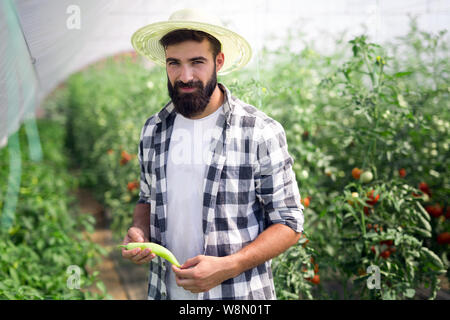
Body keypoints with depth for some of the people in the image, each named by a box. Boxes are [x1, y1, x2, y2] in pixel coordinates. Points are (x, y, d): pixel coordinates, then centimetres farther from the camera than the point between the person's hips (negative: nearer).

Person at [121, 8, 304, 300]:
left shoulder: (262, 133, -13)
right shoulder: (152, 131, 2)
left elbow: (289, 224, -10)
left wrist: (226, 267, -22)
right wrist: (139, 232, -6)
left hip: (239, 292, -4)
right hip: (165, 289, 4)